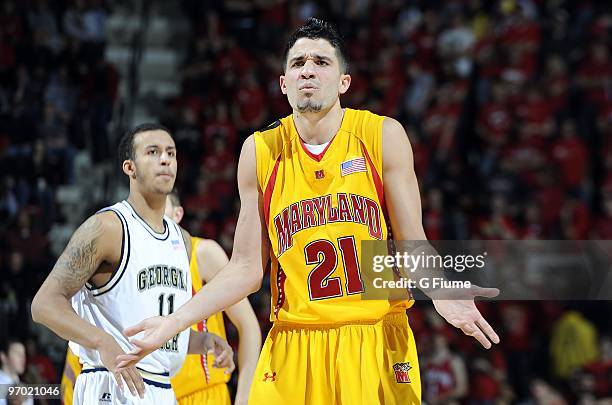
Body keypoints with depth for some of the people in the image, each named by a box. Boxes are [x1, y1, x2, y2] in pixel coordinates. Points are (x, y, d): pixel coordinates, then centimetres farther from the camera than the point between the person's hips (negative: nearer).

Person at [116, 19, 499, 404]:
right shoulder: (261, 150, 3)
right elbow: (246, 270, 6)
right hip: (293, 349, 1)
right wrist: (173, 323, -3)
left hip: (375, 342, -1)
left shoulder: (382, 135, -1)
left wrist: (441, 293, -22)